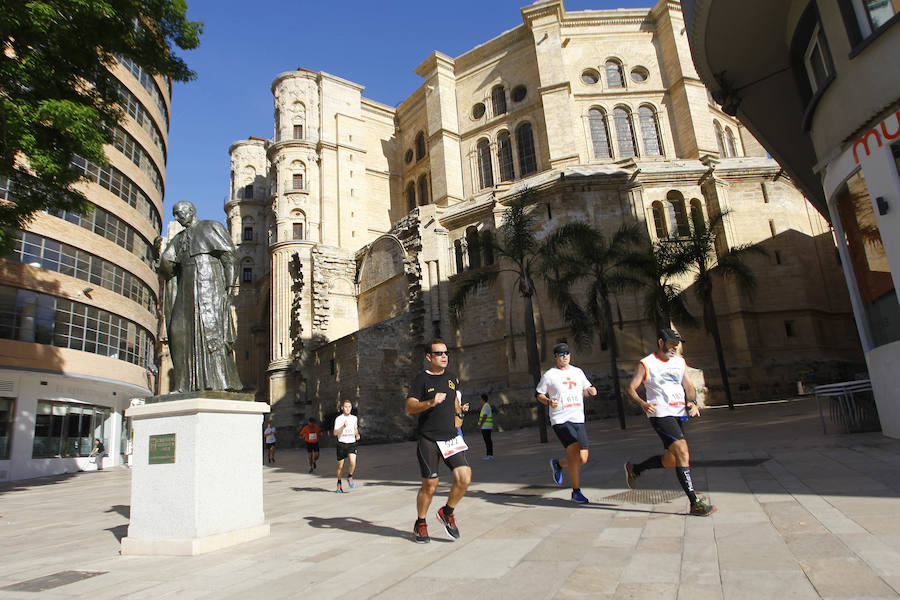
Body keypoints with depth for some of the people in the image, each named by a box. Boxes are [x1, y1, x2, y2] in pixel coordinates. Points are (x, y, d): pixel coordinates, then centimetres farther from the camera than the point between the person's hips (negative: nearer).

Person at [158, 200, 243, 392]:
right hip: (187, 288, 6)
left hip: (209, 282, -6)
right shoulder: (179, 238, 26)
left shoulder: (212, 227, 9)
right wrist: (160, 251, -4)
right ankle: (187, 383, -4)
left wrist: (230, 285, -12)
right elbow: (166, 264, 16)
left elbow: (229, 256, -1)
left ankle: (220, 381, -18)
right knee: (181, 330, -4)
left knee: (210, 326, -15)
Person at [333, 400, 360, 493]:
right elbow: (335, 433, -13)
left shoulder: (354, 418, 8)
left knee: (353, 462, -19)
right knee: (340, 466, 7)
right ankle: (339, 483, 30)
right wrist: (343, 426, -27)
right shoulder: (338, 419, -5)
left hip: (351, 444, 2)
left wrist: (357, 435, 7)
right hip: (341, 444, -2)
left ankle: (349, 477, 9)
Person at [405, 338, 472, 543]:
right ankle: (420, 523, 26)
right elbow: (409, 408, -13)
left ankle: (447, 512, 17)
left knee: (464, 478, -9)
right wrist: (431, 403, -26)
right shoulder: (421, 378, -5)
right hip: (428, 439, -4)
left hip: (451, 437, 5)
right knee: (430, 485, 1)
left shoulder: (451, 378, 12)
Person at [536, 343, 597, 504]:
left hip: (578, 420, 5)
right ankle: (576, 492, 0)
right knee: (574, 454, -16)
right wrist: (549, 402, -14)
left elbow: (585, 391, 24)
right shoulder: (549, 374, 0)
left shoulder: (578, 372, 14)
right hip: (560, 420, -5)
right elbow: (539, 395, 6)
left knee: (583, 459, 1)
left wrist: (591, 391, 2)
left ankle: (557, 464, 31)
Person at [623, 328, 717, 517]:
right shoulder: (646, 364, -5)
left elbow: (688, 386, 18)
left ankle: (634, 469, 33)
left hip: (679, 414, 7)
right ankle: (695, 503, -12)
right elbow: (630, 388, -8)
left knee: (671, 460, 10)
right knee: (682, 452, -18)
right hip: (660, 414, -7)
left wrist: (692, 402, -3)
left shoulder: (679, 362, 15)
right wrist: (643, 404, -27)